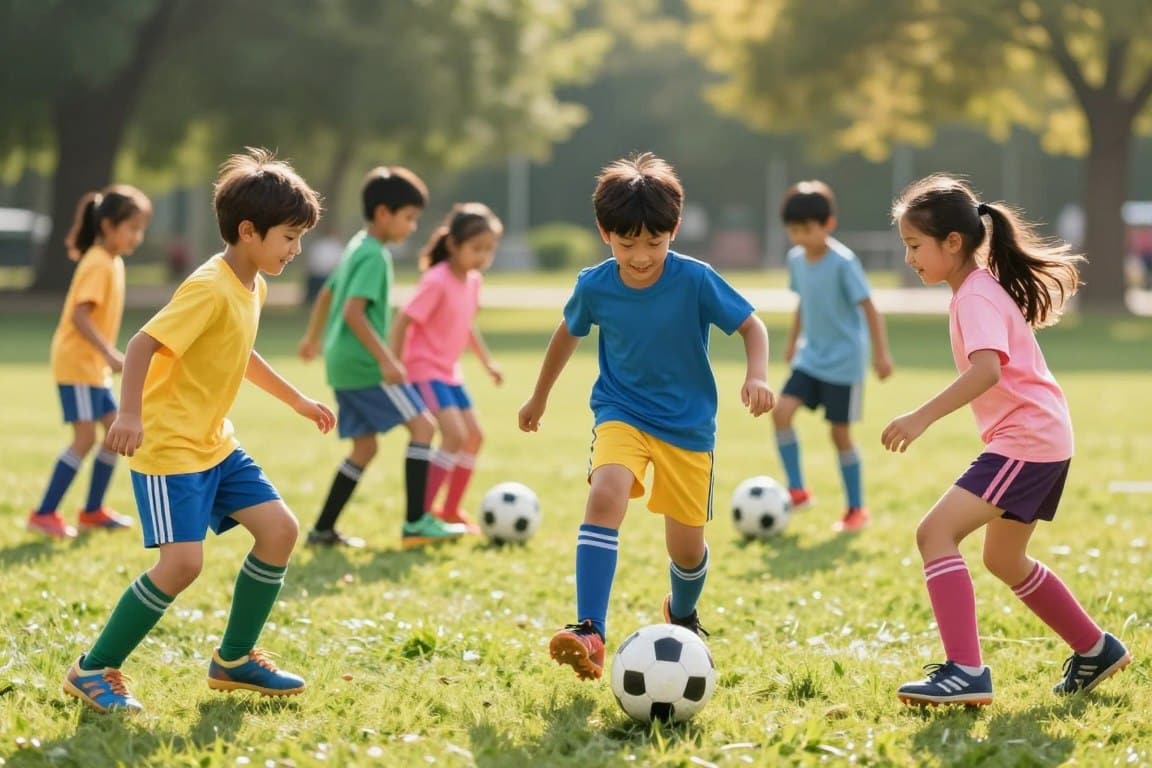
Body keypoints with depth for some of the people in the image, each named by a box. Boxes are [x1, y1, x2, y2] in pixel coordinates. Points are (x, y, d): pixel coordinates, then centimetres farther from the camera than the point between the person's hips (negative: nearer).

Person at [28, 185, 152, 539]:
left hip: (95, 365, 10)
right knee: (85, 437, -12)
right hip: (76, 362, -10)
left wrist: (109, 356, 21)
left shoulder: (113, 262, 11)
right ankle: (44, 514, -8)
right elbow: (80, 315, -27)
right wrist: (110, 353, -33)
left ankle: (93, 511, 19)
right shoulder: (98, 264, -17)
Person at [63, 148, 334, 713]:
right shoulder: (210, 289, -20)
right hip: (168, 447, -9)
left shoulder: (253, 287, 9)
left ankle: (233, 660, 14)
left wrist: (297, 400, 31)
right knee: (183, 561, -19)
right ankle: (93, 671, -5)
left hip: (215, 444, 10)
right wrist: (129, 414, -40)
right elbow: (143, 344, -28)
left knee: (279, 529, 1)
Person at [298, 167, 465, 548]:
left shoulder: (357, 247, 16)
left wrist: (313, 337, 41)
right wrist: (385, 359, -26)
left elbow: (327, 294, 28)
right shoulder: (375, 256, -15)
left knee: (365, 447, 13)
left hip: (344, 364, 10)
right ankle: (416, 523, -10)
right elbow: (354, 311, -25)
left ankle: (323, 529, 14)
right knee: (422, 425, -7)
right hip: (363, 365, -10)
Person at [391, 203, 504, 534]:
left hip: (449, 370, 9)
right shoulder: (437, 281, -21)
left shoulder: (473, 280, 5)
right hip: (425, 368, -9)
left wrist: (487, 361, 22)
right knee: (455, 435, -20)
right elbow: (403, 321, -22)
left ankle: (450, 512, 25)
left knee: (474, 436, 12)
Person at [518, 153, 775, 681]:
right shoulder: (594, 286, -10)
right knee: (604, 497, -29)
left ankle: (682, 616, 44)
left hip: (688, 424, 0)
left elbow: (751, 325, -7)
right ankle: (589, 635, -35)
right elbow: (568, 334, 10)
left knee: (687, 545, 8)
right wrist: (539, 397, 22)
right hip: (622, 414, 0)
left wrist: (756, 376, -27)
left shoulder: (695, 280, -17)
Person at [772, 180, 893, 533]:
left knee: (840, 432, -1)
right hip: (810, 357, 6)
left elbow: (868, 308, -15)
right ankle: (797, 490, -1)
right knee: (782, 411, -12)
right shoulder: (796, 259, 2)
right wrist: (793, 341, 24)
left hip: (844, 362, -6)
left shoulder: (844, 262, -18)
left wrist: (881, 353, -16)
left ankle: (857, 509, 14)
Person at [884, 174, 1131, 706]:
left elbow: (987, 368, -33)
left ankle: (966, 671, -28)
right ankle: (1096, 650, 37)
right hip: (1040, 440, 11)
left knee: (936, 532, -20)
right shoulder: (978, 288, 14)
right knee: (1004, 558, 25)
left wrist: (923, 417, -39)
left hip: (1026, 439, -11)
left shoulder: (976, 297, -16)